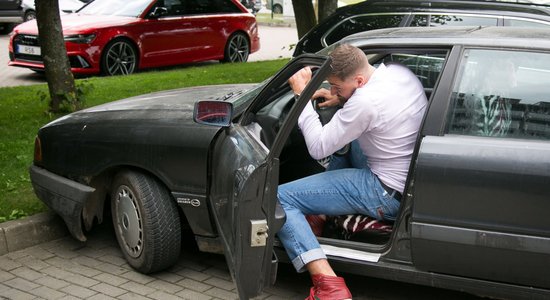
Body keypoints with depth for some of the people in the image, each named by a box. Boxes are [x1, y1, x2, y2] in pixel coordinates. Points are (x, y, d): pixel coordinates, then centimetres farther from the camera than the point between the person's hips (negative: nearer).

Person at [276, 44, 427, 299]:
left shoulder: (364, 101, -25)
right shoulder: (399, 71, 1)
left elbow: (318, 149, -16)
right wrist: (342, 99, 9)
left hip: (389, 196, -9)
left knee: (279, 198, -12)